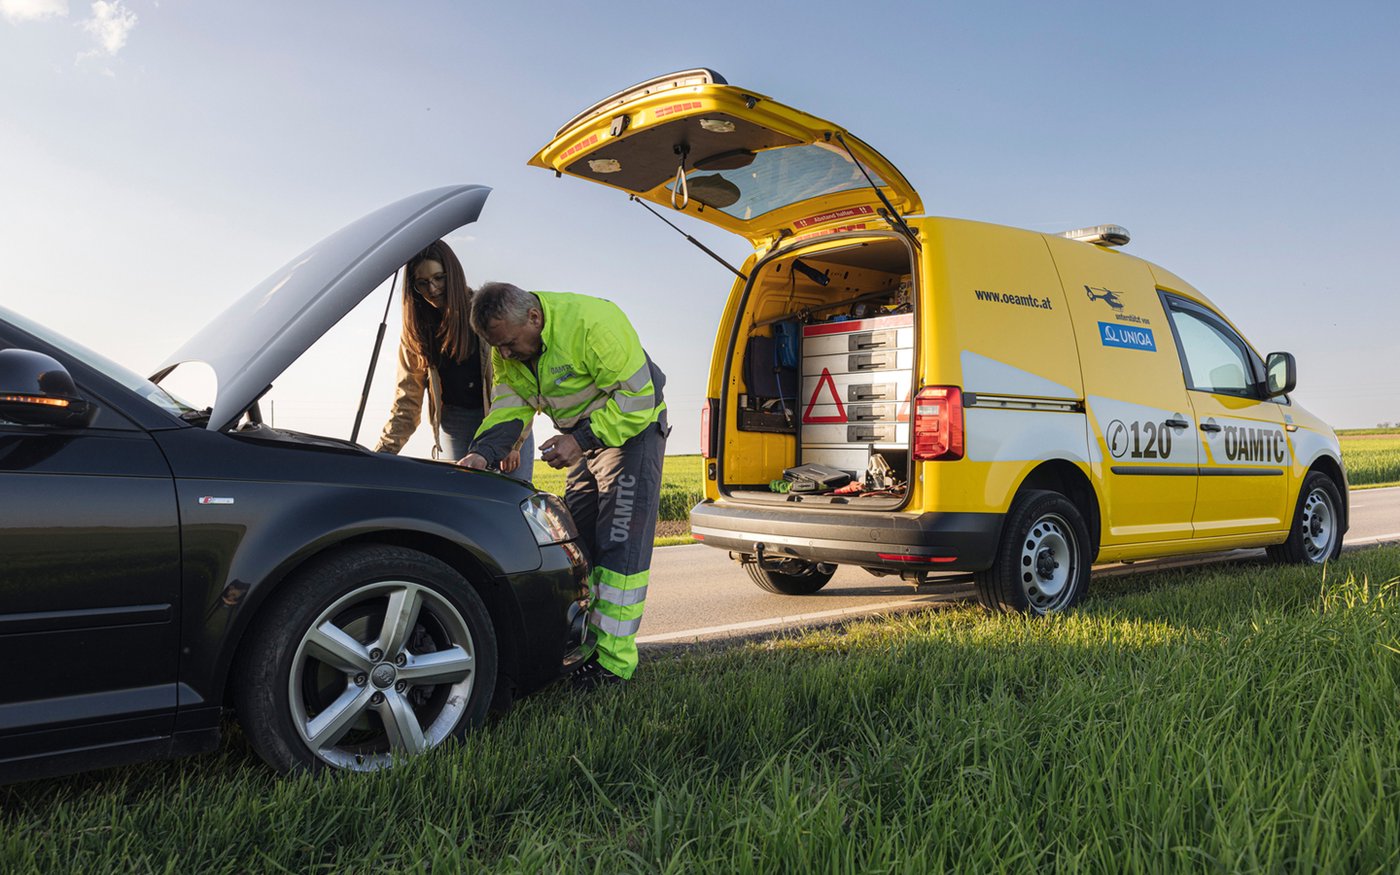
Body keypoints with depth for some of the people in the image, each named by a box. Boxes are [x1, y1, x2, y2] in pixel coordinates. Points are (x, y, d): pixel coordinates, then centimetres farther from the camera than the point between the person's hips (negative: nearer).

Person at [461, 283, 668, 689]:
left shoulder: (592, 322, -30)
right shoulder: (509, 349, -5)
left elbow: (637, 397, -28)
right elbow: (509, 408, -6)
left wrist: (580, 439, -31)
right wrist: (482, 453, -24)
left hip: (633, 428, -8)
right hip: (585, 437, 8)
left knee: (620, 546, -12)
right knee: (577, 542, 8)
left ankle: (613, 662, -8)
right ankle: (584, 643, 18)